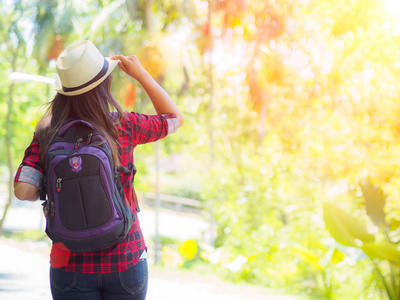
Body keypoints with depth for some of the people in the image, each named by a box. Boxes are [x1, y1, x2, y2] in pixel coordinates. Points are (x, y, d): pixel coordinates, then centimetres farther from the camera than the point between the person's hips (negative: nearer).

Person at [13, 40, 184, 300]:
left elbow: (23, 190, -14)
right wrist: (141, 74, 9)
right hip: (125, 262, -1)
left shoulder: (47, 133, -7)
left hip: (70, 265, 1)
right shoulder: (125, 127, -10)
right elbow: (175, 118, 7)